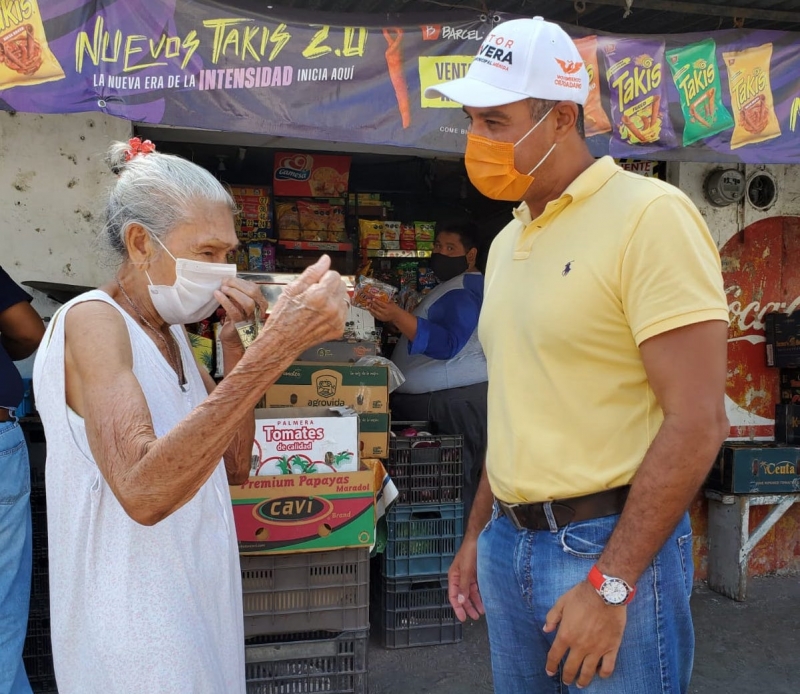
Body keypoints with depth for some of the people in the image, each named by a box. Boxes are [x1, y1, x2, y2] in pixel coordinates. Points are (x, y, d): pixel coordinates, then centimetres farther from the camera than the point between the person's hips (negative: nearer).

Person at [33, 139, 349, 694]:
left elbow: (234, 465, 6)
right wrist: (274, 348, -41)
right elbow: (142, 490, -36)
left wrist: (235, 346, -6)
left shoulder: (167, 331, 7)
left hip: (200, 597, 9)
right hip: (136, 621, -8)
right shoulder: (92, 321, -19)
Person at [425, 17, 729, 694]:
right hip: (508, 542, 7)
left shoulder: (649, 215, -14)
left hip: (612, 544, -7)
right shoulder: (507, 242, 10)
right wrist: (478, 533, 17)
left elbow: (696, 421, -18)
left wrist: (612, 582, -18)